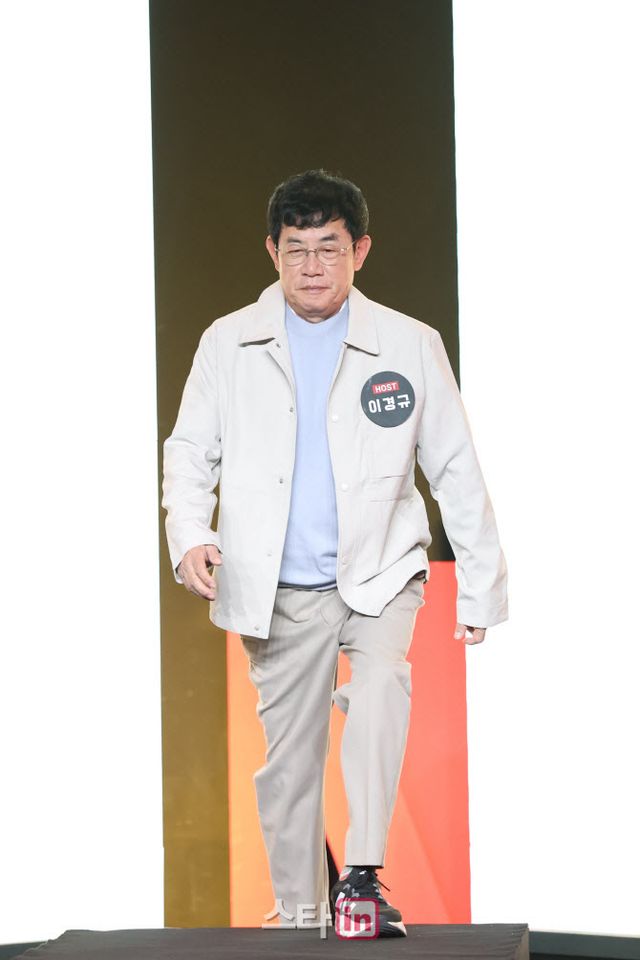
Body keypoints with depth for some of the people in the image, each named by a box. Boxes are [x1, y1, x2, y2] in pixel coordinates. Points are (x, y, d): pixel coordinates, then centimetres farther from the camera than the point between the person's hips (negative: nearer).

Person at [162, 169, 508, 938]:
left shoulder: (410, 345, 2)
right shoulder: (229, 344, 4)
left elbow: (456, 474, 5)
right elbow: (189, 453, 7)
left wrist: (481, 589, 3)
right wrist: (189, 535, -12)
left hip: (379, 573, -1)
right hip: (278, 591, 1)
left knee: (381, 681, -30)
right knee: (288, 760, 4)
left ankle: (363, 874, -27)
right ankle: (300, 919, 18)